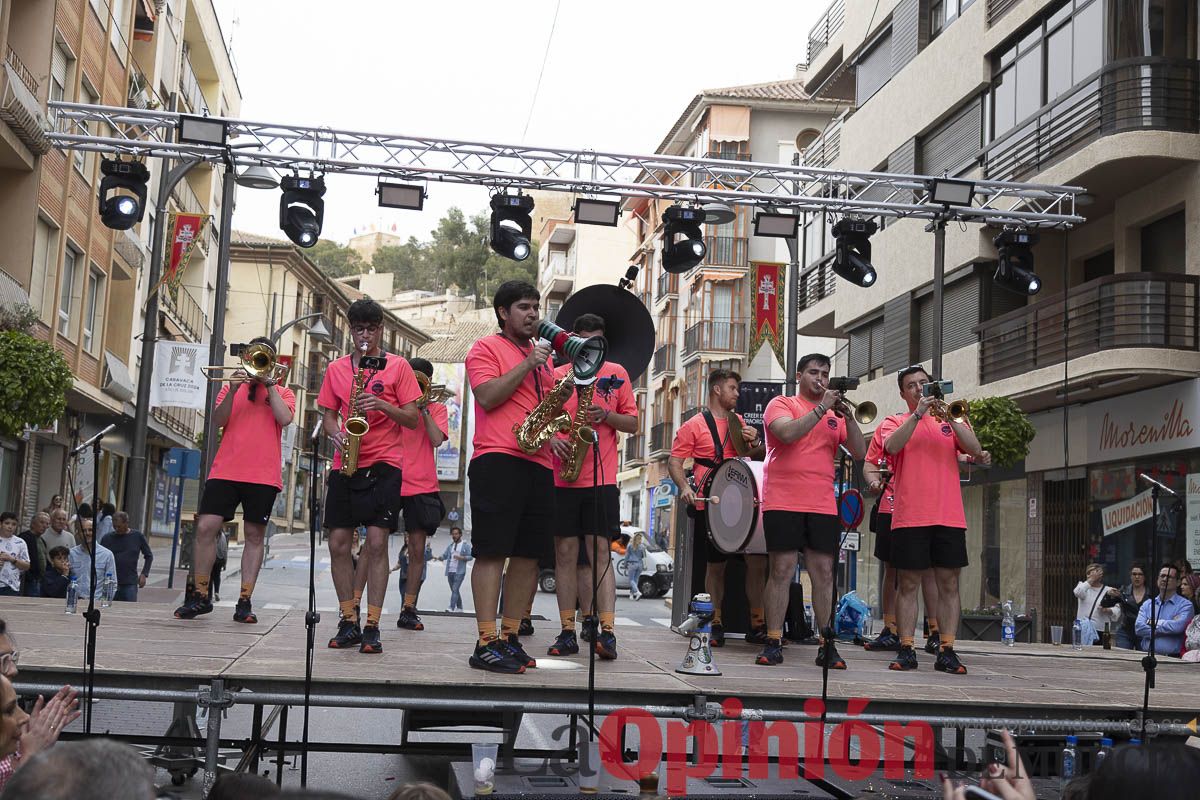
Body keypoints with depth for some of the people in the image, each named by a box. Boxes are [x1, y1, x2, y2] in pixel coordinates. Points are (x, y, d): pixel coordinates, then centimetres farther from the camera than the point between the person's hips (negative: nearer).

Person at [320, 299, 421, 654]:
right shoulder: (336, 369, 12)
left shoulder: (398, 367, 3)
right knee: (338, 542, 0)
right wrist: (336, 434, -7)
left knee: (377, 541, -10)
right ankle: (348, 621, 12)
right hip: (345, 464, 3)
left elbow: (413, 419, 0)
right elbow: (328, 415, 15)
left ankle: (372, 627, -4)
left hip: (384, 464, -3)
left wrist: (382, 404, -16)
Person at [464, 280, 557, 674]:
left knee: (528, 554, 6)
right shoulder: (486, 348, 3)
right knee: (492, 551, -8)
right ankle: (486, 643, -8)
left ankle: (510, 637, 12)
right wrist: (527, 364, -13)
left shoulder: (542, 355, 23)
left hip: (539, 464, 7)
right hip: (498, 460, -7)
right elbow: (488, 397, -12)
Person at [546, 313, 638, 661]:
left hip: (601, 479, -1)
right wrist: (552, 440, -11)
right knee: (565, 552, 3)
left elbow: (633, 423, 9)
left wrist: (606, 415, -10)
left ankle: (607, 632, -7)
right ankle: (567, 632, 8)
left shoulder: (616, 374, 10)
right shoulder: (555, 376, 10)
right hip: (561, 478, 1)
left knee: (600, 553, -6)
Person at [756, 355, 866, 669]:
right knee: (782, 570, -4)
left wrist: (848, 417, -5)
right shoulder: (781, 404, 5)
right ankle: (773, 643, 0)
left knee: (823, 572, 2)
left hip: (823, 506, 4)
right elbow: (788, 433, -16)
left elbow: (859, 452, 8)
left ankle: (827, 645, 5)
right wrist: (822, 408, -14)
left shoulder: (835, 414, 16)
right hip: (783, 502, -4)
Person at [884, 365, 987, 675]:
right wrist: (918, 413, -16)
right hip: (909, 517, -2)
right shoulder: (897, 422, 10)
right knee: (908, 584, 0)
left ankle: (947, 651, 3)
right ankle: (906, 650, 3)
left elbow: (975, 449, -1)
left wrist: (950, 419, -12)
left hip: (949, 517, 2)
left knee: (949, 584, 1)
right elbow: (891, 446, -12)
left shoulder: (952, 421, 15)